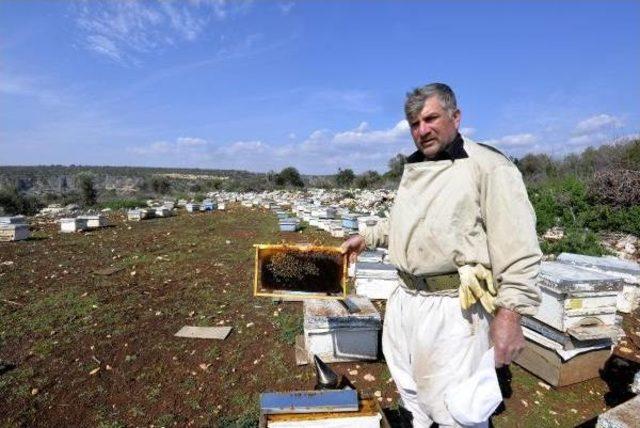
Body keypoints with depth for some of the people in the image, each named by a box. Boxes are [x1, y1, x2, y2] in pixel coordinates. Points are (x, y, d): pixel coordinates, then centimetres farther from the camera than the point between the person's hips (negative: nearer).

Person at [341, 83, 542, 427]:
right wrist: (367, 238, 24)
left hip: (453, 309, -7)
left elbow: (518, 250, -16)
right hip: (404, 301, 8)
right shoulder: (413, 169, 13)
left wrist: (510, 313, -20)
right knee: (412, 398, 25)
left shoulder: (487, 166, -11)